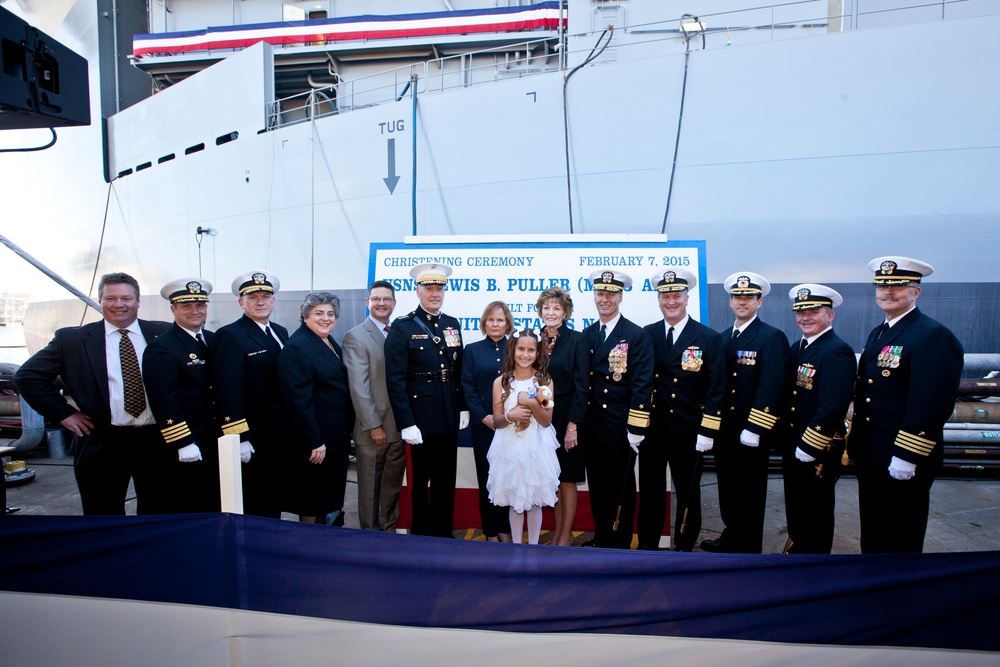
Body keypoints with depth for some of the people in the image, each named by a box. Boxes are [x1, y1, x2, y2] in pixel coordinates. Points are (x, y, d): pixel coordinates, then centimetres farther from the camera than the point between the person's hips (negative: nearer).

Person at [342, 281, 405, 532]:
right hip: (372, 428, -5)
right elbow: (359, 386, -13)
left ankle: (389, 530, 32)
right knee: (370, 487, 9)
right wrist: (374, 425, -15)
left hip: (399, 426, 5)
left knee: (393, 485, 16)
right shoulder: (355, 337, -8)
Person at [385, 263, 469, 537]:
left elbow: (460, 371, 11)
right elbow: (395, 379, -13)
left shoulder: (453, 324, 9)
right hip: (420, 418, -5)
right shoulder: (402, 327, -8)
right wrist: (406, 423, -16)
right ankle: (421, 534, 28)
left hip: (449, 418, 5)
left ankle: (444, 533, 32)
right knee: (420, 480, 11)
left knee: (446, 481, 16)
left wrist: (464, 408, 5)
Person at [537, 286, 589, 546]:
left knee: (567, 479, 6)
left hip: (567, 418, -4)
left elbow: (581, 386, -10)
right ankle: (558, 532, 26)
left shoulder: (577, 340, -6)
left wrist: (572, 425, -14)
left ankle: (566, 535, 20)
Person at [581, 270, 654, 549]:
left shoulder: (637, 336, -7)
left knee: (621, 488, 8)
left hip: (621, 430, -5)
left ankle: (620, 543, 24)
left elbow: (642, 385, -12)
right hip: (592, 428, 5)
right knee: (597, 485, 15)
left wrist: (636, 429, -14)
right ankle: (601, 537, 32)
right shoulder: (587, 335, 9)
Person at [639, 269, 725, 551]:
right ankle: (647, 544, 28)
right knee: (650, 491, 11)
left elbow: (716, 390, -6)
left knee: (688, 493, 13)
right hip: (652, 430, 2)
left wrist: (707, 432, -11)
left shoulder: (710, 338, -4)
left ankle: (684, 546, 31)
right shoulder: (647, 335, 3)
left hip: (688, 433, -1)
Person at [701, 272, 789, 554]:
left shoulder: (772, 338, -10)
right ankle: (731, 538, 36)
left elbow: (771, 389, -17)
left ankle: (748, 549, 23)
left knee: (749, 493, 8)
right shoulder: (723, 338, 11)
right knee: (728, 488, 18)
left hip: (751, 433, -6)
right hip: (724, 429, 6)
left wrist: (754, 430, -20)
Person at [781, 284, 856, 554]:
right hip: (792, 445, 8)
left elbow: (832, 408, -24)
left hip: (819, 450, -7)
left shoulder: (838, 352, -17)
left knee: (815, 512, 8)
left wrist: (808, 447, -21)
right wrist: (784, 438, 8)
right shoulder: (797, 348, 10)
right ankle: (797, 548, 38)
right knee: (795, 507, 20)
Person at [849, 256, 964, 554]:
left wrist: (907, 457, -22)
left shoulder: (935, 336, -15)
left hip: (903, 463, -8)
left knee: (900, 541, 7)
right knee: (872, 537, 20)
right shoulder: (877, 334, 13)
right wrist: (855, 441, 17)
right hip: (869, 457, 8)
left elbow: (932, 403, -21)